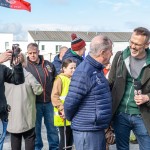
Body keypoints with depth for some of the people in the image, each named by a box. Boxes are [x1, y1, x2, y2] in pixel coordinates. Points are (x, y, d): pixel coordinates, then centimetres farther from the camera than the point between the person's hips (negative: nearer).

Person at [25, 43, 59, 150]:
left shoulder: (49, 65, 4)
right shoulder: (25, 66, -6)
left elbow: (55, 81, 13)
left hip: (49, 102, 3)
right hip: (35, 103, -3)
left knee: (52, 127, 13)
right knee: (36, 128, 11)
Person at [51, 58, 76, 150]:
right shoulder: (60, 79, -11)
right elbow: (54, 97, -19)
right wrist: (62, 109, -25)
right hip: (64, 116, -7)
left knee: (70, 139, 15)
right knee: (64, 140, 1)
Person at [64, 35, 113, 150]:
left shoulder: (97, 69, 10)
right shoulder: (84, 72, -21)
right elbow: (70, 103, -19)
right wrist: (71, 119, -1)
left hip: (98, 129, 9)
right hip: (87, 131, -9)